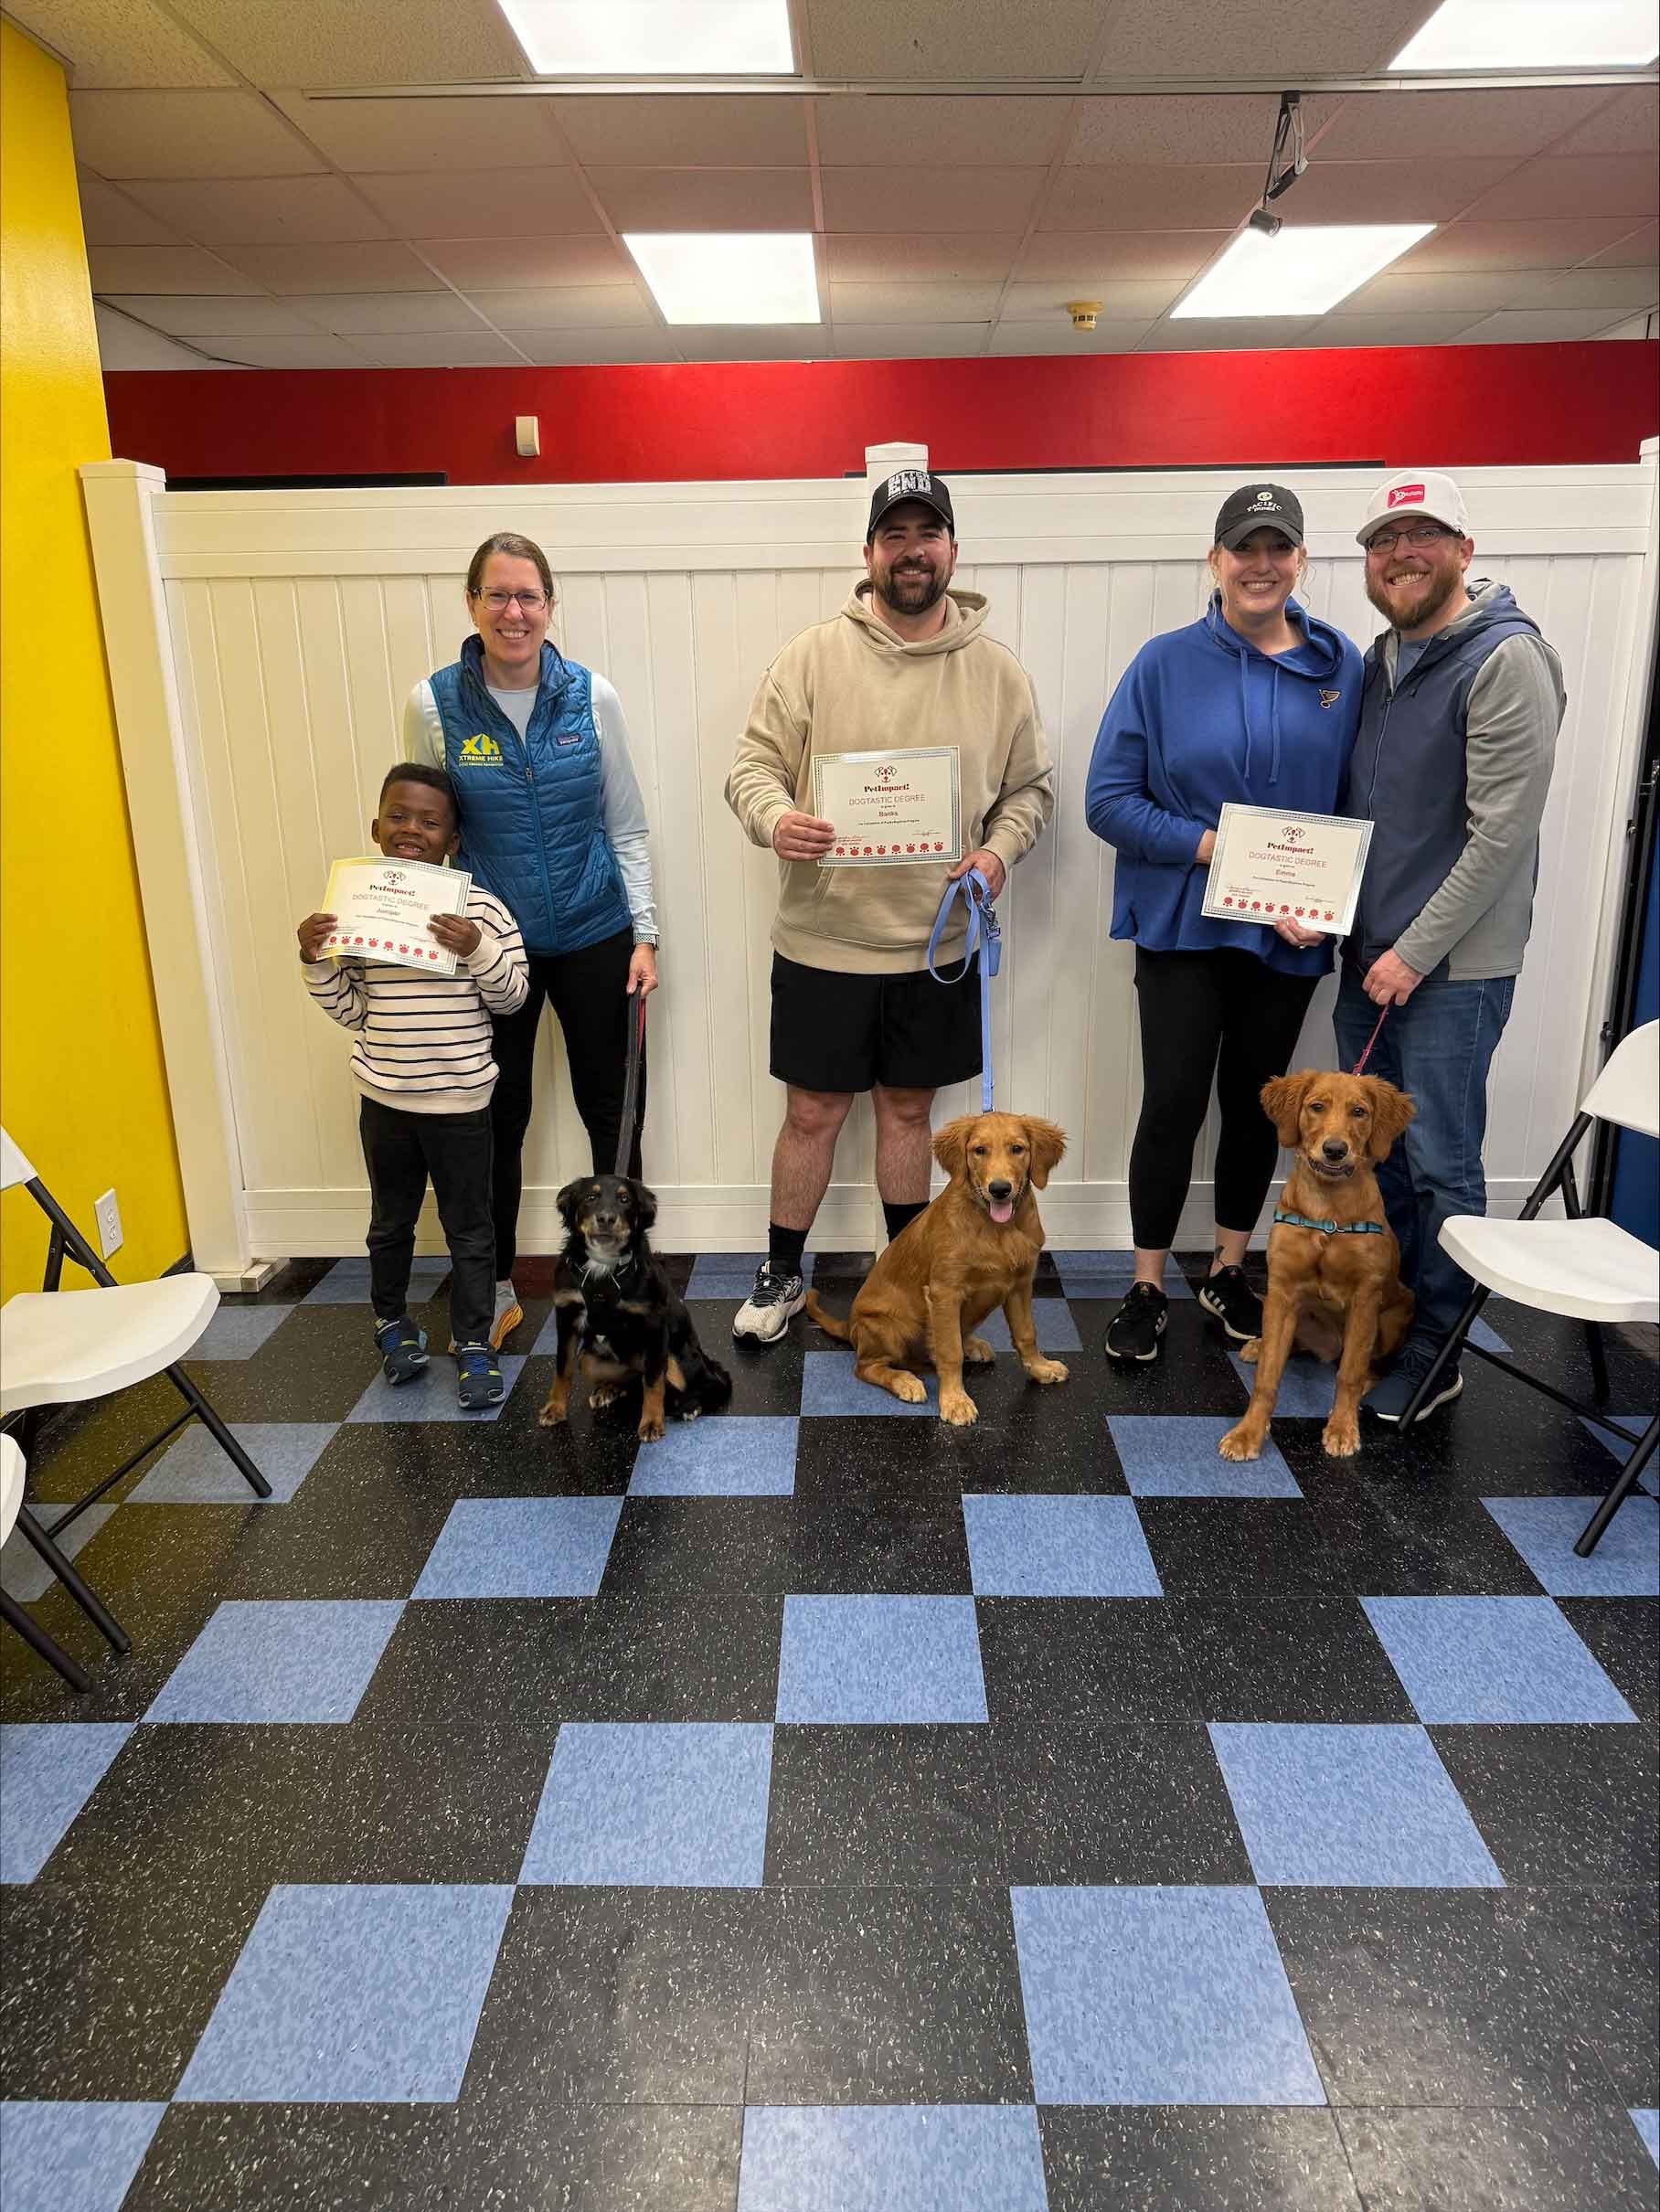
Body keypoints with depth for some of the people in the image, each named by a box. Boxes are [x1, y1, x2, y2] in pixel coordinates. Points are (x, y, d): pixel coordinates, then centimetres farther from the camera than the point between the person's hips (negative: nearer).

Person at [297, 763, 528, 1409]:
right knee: (390, 1222, 21)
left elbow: (511, 997, -6)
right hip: (384, 1099, 3)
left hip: (459, 1100, -3)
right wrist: (315, 963, -12)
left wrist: (478, 951, -22)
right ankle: (391, 1320, 42)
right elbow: (351, 1011, 4)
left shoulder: (479, 908, -9)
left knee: (469, 1228, 8)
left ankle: (472, 1342, 23)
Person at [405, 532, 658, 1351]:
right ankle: (495, 1292, 28)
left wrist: (644, 935, -4)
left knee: (611, 1110, 9)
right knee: (495, 1119, 11)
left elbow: (627, 828, 2)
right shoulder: (434, 704, -5)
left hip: (593, 937, 0)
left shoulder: (592, 697, -5)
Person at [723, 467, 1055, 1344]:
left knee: (908, 1108, 16)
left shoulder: (998, 670, 3)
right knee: (813, 1112, 7)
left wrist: (999, 850, -10)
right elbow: (753, 766, -3)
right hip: (823, 936, -2)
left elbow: (1029, 787, 10)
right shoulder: (813, 655, -3)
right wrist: (775, 819, -25)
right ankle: (781, 1274, 27)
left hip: (936, 941, 2)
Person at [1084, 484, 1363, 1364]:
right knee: (1173, 1105, -2)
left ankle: (1229, 1271, 33)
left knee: (1256, 1102, 14)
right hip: (1184, 925, -3)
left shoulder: (1342, 665, 0)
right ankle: (1147, 1288, 17)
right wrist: (1208, 845, -20)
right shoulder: (1166, 663, -6)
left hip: (1290, 933, 3)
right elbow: (1108, 800, -9)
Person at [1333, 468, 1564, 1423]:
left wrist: (1416, 953, -17)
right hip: (1369, 953, 8)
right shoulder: (1382, 659, 11)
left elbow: (1501, 831, -18)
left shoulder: (1505, 660, -13)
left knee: (1439, 1163, 1)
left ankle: (1432, 1356, 15)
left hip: (1452, 967, -7)